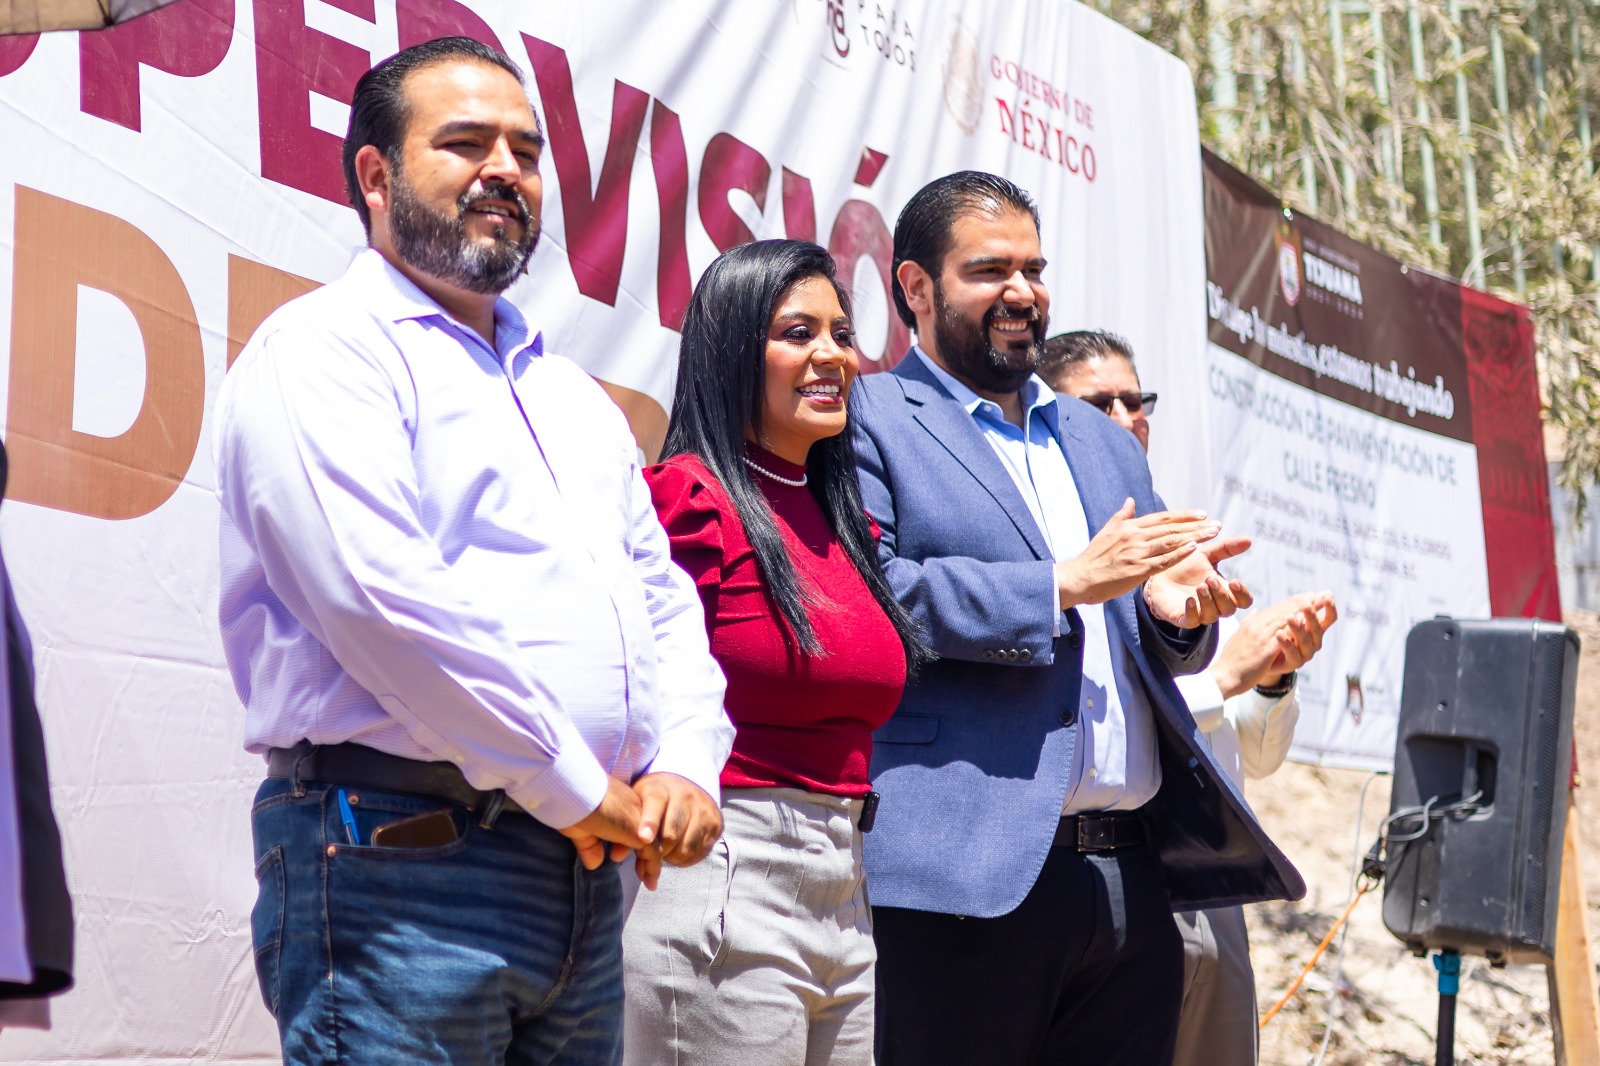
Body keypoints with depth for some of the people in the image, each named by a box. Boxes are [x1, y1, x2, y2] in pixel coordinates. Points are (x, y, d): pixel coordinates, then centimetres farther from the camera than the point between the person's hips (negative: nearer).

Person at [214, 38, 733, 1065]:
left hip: (591, 867, 8)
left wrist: (684, 766, 0)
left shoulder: (571, 394, 21)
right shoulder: (323, 351, -5)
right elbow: (383, 599, -17)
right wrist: (575, 789, -13)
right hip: (399, 859, -8)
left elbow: (663, 599, 20)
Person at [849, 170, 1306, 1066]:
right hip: (968, 880, -6)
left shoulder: (1108, 444, 25)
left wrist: (1176, 610, 1)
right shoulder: (870, 419, 2)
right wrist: (1064, 583, -14)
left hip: (1135, 881, 7)